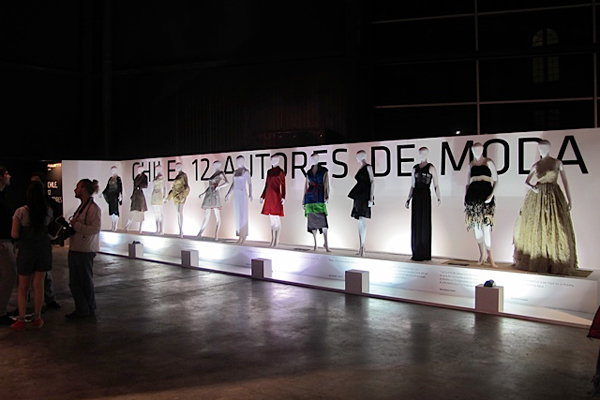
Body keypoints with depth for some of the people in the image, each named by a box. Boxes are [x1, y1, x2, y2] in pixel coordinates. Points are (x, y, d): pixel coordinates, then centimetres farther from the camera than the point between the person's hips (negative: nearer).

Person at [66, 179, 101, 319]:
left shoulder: (93, 208, -14)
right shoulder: (82, 206, 14)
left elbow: (95, 229, -22)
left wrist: (76, 225, -17)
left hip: (85, 251, -9)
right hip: (75, 249, 9)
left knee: (86, 281, 6)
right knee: (74, 283, 12)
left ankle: (89, 310, 22)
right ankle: (81, 309, 24)